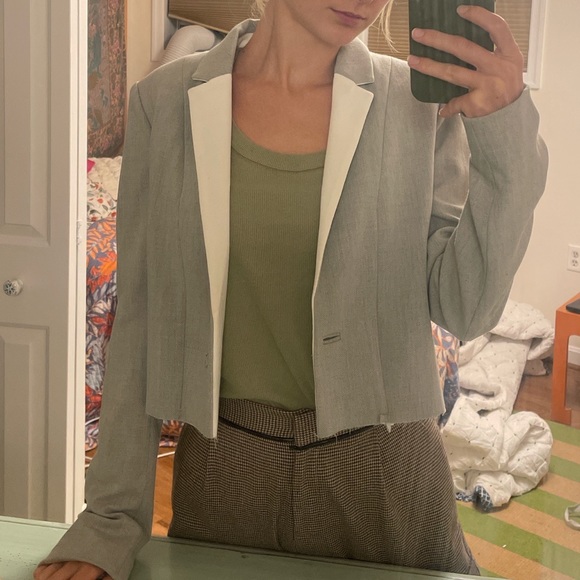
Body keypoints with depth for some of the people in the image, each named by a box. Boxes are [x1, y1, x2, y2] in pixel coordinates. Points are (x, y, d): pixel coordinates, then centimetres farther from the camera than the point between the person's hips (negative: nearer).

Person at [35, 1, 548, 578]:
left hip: (384, 464, 0)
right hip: (222, 461, 0)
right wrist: (112, 516, -2)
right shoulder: (166, 100, -6)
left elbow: (466, 310, -10)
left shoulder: (421, 102, -7)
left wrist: (506, 133, -21)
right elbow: (141, 313, -3)